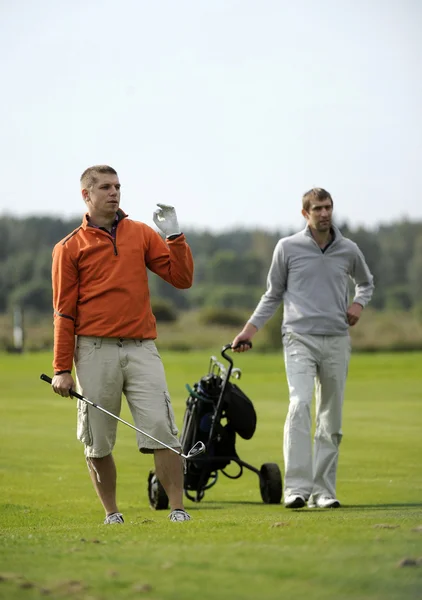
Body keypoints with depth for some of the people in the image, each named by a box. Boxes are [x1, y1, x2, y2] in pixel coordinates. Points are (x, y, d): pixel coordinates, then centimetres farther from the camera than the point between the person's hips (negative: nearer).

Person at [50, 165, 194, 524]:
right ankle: (112, 514, 14)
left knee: (162, 431, -10)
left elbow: (182, 278, 9)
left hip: (141, 348, 1)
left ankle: (178, 510, -7)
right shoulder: (70, 248, 6)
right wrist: (61, 369, 0)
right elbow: (65, 312, 5)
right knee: (97, 443, 3)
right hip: (94, 351, -1)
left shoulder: (142, 234, 13)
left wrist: (174, 236, -2)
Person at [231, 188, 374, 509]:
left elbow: (366, 282, 29)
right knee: (300, 404, -22)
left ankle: (323, 490, 9)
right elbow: (273, 294, 13)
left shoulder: (349, 250, 9)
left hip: (337, 341, 3)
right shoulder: (288, 248, 3)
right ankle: (297, 487, -27)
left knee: (331, 419, 3)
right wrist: (250, 328, 4)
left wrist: (359, 303, 8)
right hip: (300, 338, -3)